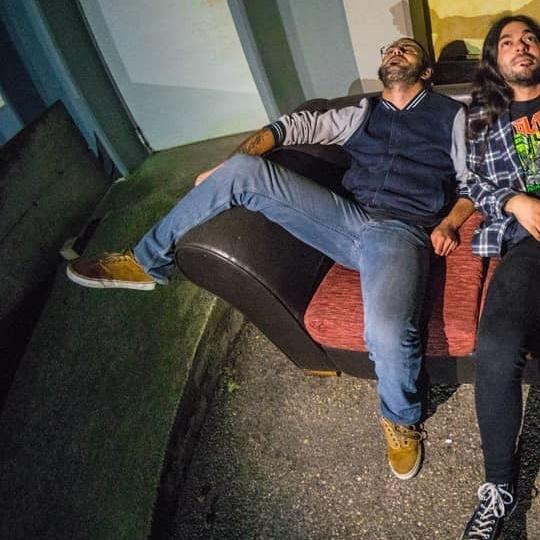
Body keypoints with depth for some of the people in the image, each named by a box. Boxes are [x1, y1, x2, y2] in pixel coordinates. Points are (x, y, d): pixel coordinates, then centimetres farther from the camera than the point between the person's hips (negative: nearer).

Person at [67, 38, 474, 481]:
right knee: (245, 170, -13)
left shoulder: (452, 115, 18)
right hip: (350, 217, 4)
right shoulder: (363, 113, 25)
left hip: (402, 233, -4)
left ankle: (401, 420, -1)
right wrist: (231, 168, 1)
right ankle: (148, 262, -1)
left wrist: (447, 224, -6)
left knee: (388, 333, -36)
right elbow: (297, 125, 15)